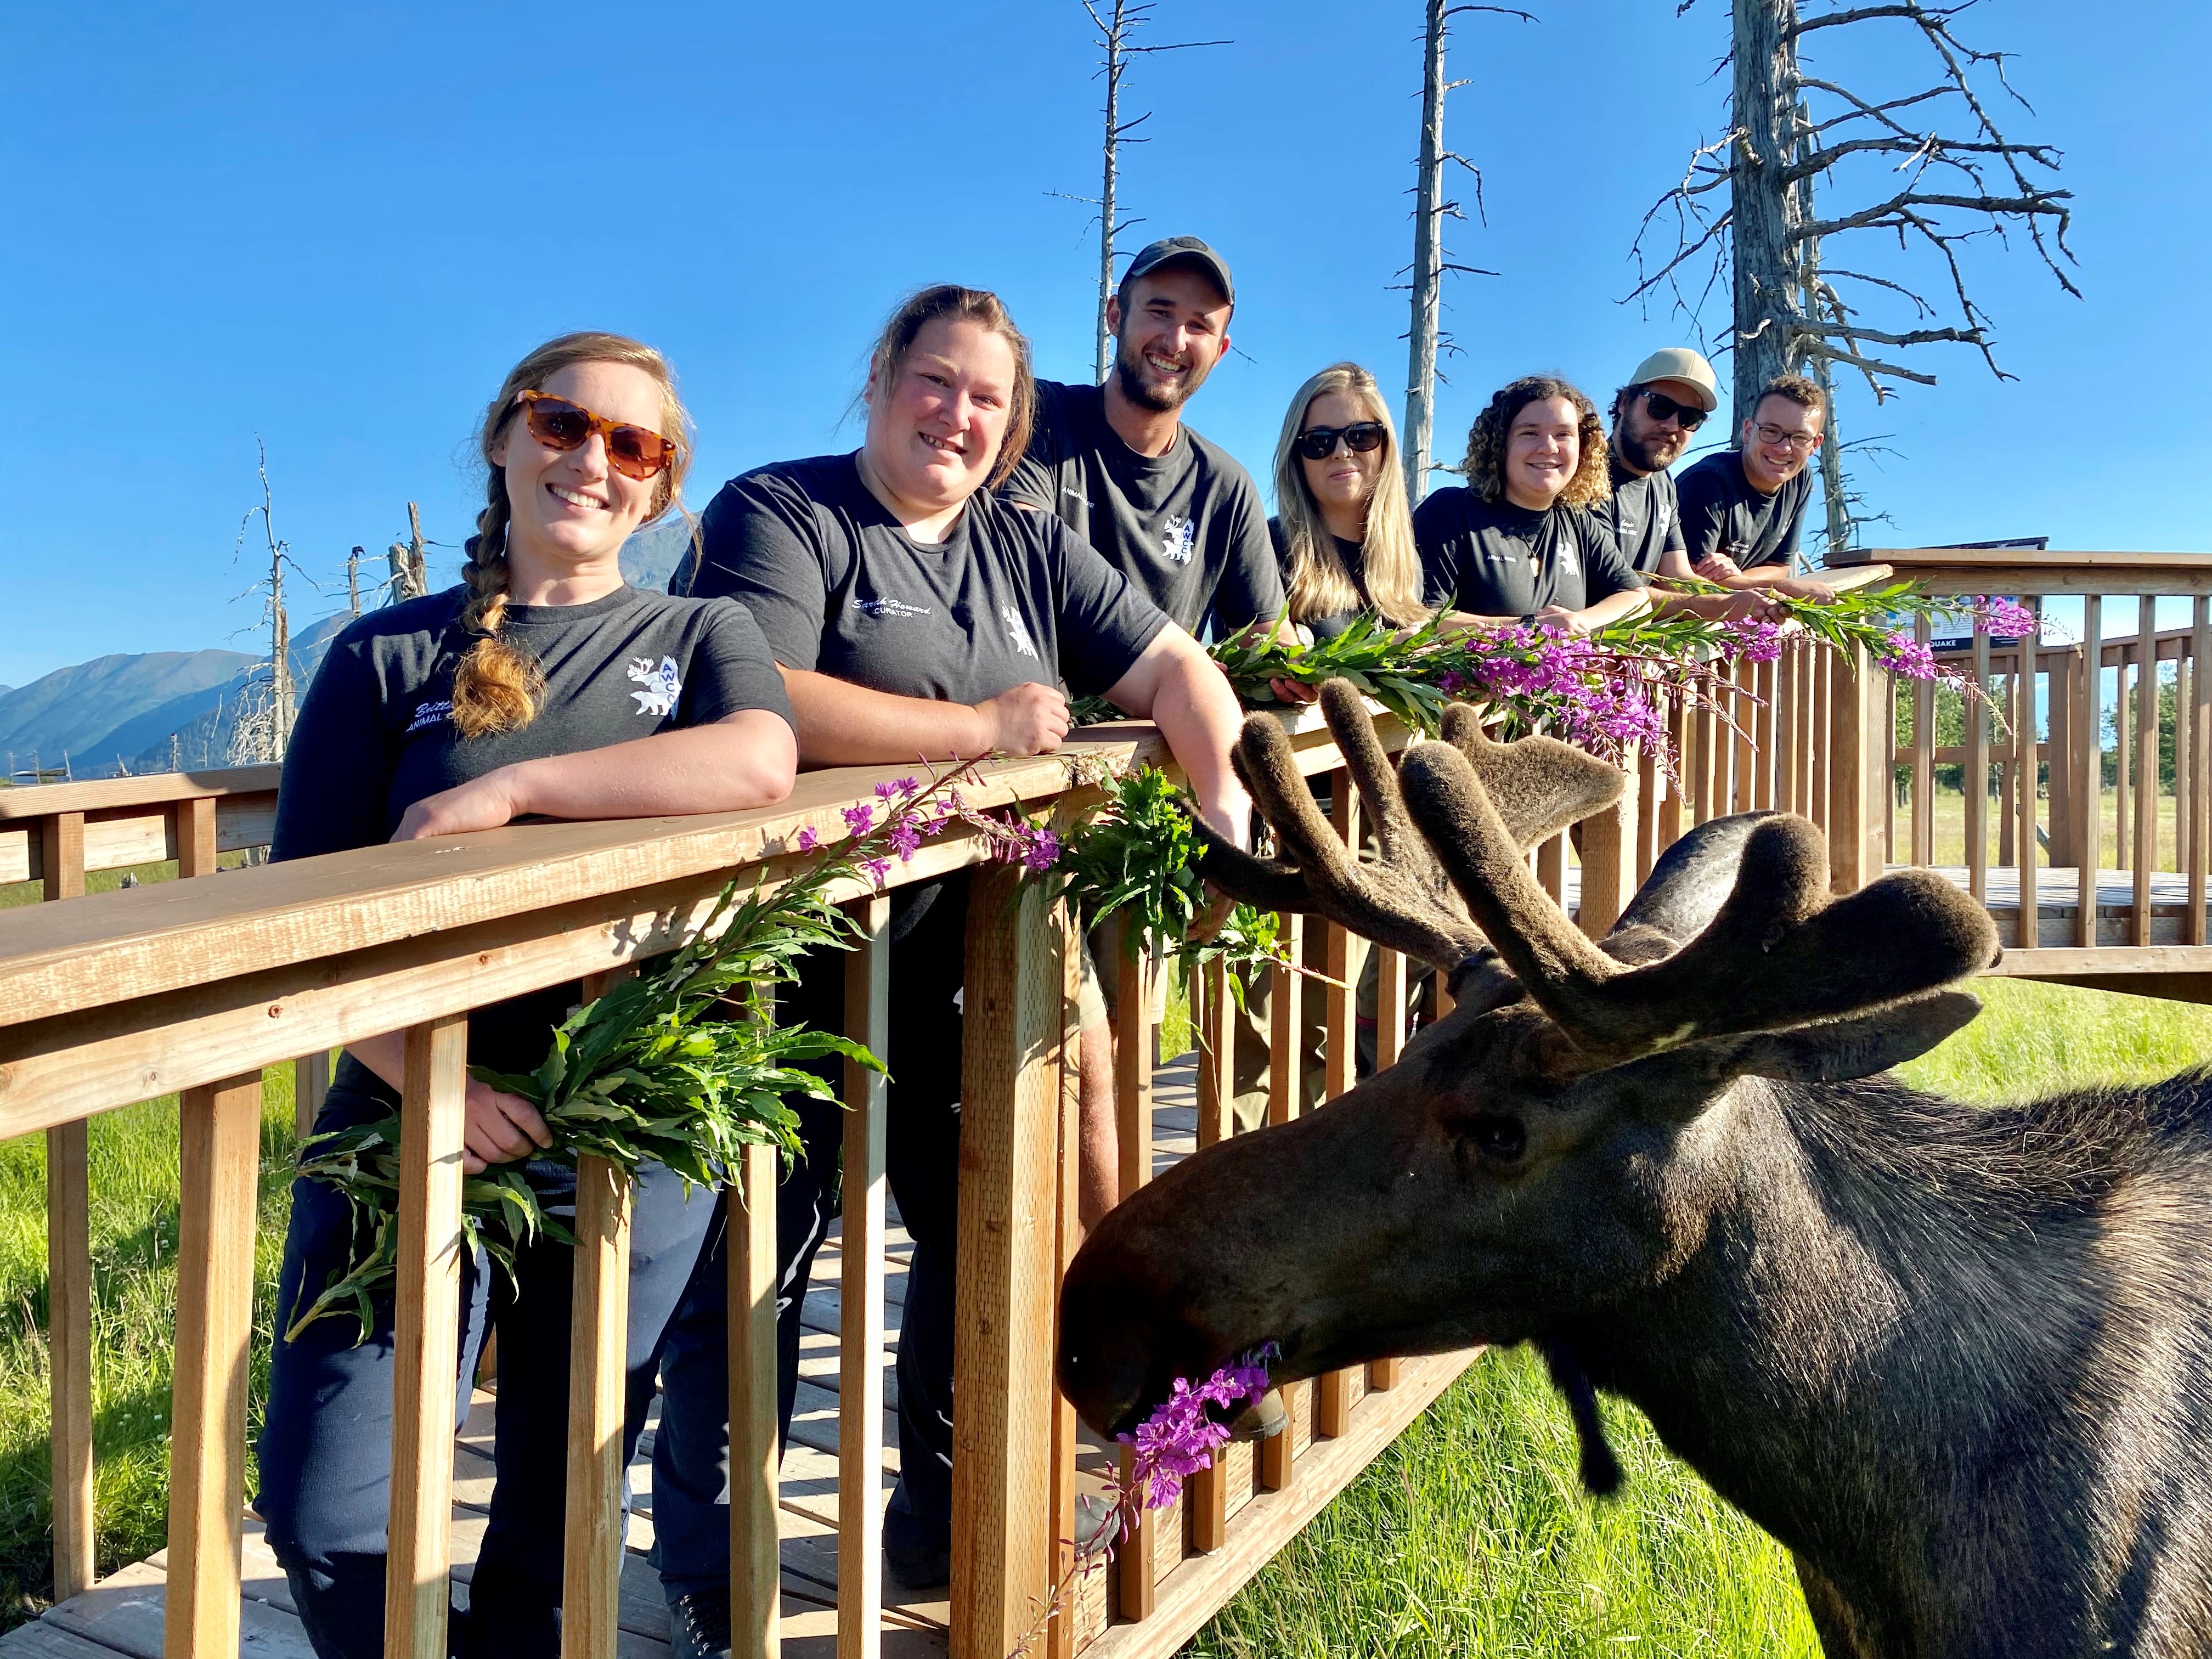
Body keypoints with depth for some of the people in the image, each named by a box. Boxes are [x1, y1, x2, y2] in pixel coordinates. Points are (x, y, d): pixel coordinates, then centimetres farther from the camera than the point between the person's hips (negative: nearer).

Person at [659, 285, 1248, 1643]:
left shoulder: (1027, 548, 11)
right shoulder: (779, 515, -7)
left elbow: (1172, 666, 10)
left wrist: (1227, 798, -10)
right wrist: (983, 728, -20)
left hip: (960, 958, 6)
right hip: (795, 955, -6)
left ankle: (945, 1524, 33)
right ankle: (708, 1575, 22)